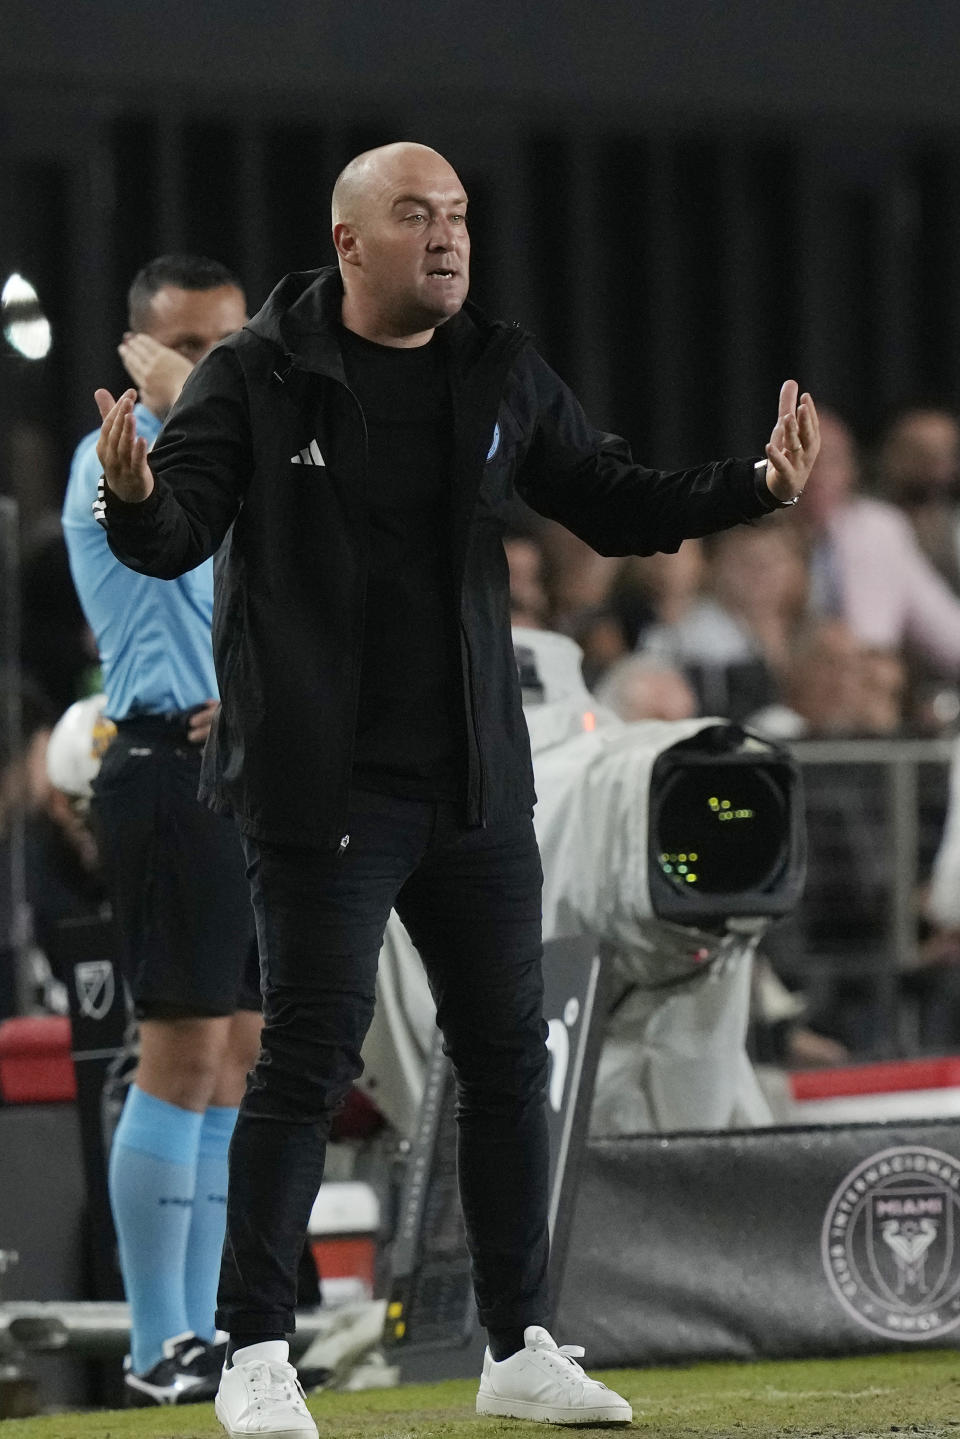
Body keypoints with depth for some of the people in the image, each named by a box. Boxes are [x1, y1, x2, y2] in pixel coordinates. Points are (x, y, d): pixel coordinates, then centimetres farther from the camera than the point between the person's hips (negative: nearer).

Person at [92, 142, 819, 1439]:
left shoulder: (502, 375, 8)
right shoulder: (258, 375, -6)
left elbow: (611, 503, 13)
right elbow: (177, 537, -10)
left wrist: (755, 487, -1)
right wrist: (136, 499, -33)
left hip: (477, 784, 6)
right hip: (323, 786, -6)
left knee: (509, 1055, 10)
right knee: (311, 1057, -6)